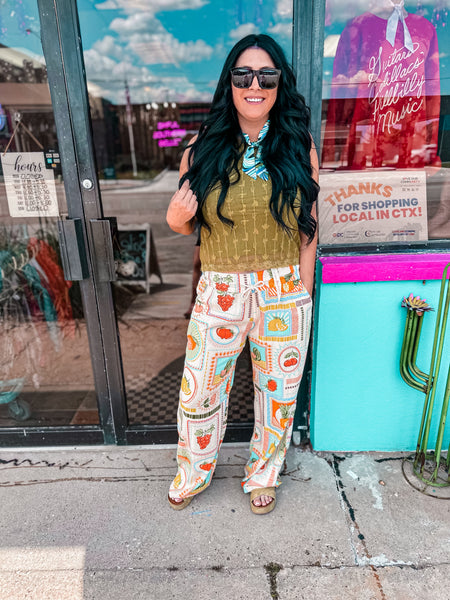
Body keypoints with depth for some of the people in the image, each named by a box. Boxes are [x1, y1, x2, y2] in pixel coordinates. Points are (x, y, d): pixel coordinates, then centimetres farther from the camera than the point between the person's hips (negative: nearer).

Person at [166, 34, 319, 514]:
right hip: (219, 293, 0)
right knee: (199, 394, 12)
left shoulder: (299, 147, -1)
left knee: (277, 394, 16)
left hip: (284, 293, 1)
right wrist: (175, 219, -17)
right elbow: (188, 224, 7)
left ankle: (263, 475, 46)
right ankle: (194, 473, 44)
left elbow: (307, 228, 2)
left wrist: (302, 294, -1)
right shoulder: (203, 147, -2)